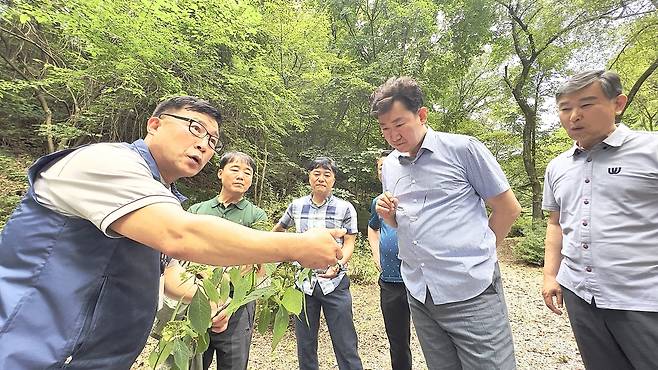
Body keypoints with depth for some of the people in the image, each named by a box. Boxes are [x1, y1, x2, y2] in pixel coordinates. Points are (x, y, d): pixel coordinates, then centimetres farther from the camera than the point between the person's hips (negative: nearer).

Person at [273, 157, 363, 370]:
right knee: (305, 344, 17)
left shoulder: (345, 208, -3)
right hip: (303, 282, 3)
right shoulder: (296, 206, 4)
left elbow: (349, 244, -6)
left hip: (334, 283, -2)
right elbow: (278, 230, 22)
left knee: (346, 345, 6)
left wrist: (338, 266, -22)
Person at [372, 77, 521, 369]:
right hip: (419, 294, 5)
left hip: (471, 293, -4)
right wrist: (388, 214, -4)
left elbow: (508, 208, -1)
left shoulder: (463, 148, -8)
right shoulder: (389, 166, 7)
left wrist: (477, 253, 4)